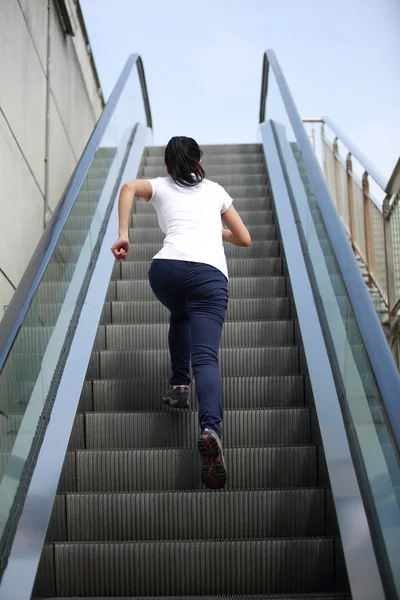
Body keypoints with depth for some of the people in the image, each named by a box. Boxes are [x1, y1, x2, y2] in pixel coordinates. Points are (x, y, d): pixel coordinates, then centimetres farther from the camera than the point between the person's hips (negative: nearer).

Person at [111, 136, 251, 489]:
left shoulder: (161, 186, 24)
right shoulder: (216, 190, 29)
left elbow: (129, 187, 2)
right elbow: (244, 238, 30)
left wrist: (122, 234, -1)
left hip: (167, 267, 1)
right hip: (210, 273, 0)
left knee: (180, 317, 35)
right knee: (206, 356, -13)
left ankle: (179, 386, 22)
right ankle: (211, 427, -37)